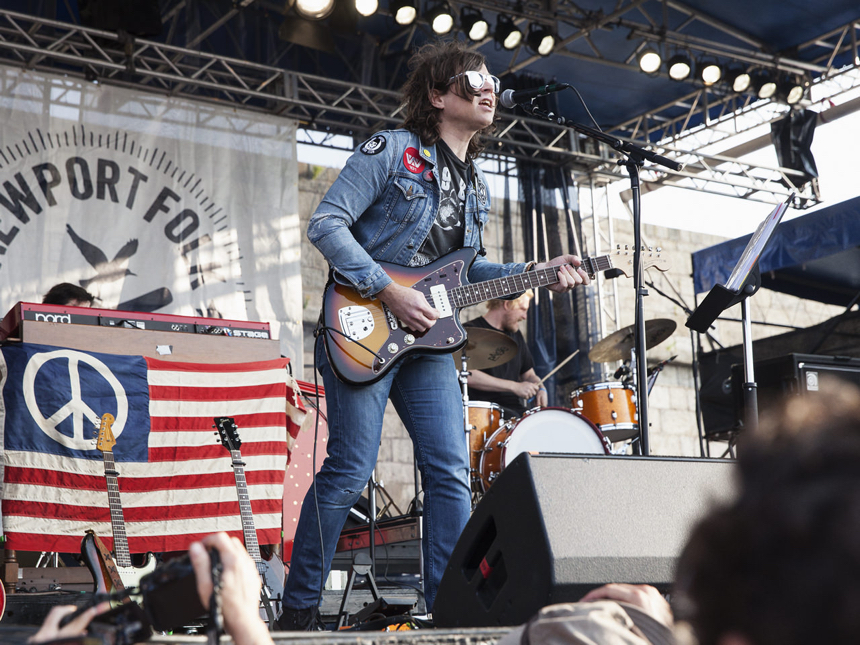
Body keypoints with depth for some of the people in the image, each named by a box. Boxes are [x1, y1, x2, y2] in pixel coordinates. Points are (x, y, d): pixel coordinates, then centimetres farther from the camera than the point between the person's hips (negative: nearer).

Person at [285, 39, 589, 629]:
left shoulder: (476, 184, 18)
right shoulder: (391, 151, -6)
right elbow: (326, 224, -12)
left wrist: (537, 273, 8)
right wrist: (389, 292, -19)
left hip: (427, 337, 7)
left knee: (451, 473, 1)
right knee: (350, 470, -9)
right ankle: (299, 610, 4)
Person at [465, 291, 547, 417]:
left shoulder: (515, 335, 22)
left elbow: (528, 374, 30)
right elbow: (467, 375, -19)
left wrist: (539, 388, 4)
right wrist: (515, 387, -18)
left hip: (514, 407, 8)